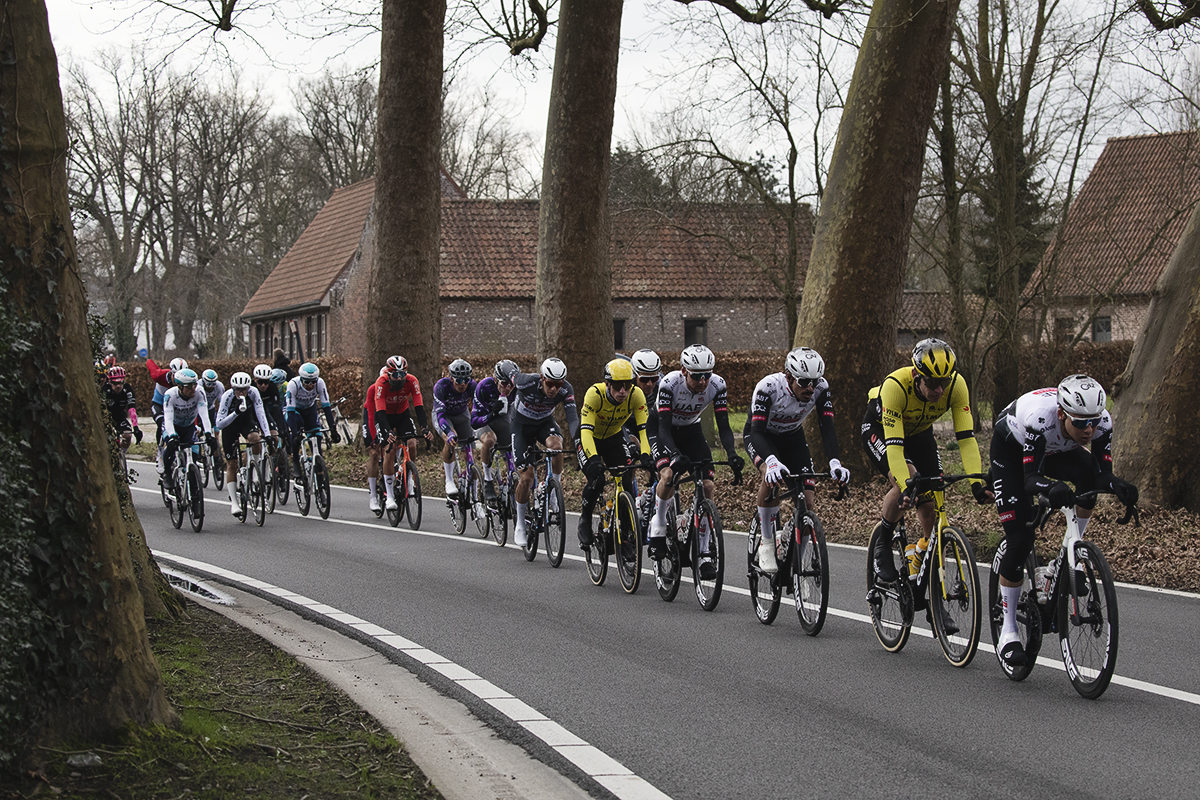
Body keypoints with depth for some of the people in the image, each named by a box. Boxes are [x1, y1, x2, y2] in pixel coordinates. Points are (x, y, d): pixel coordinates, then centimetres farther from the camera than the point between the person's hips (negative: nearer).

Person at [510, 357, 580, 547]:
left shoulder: (565, 390, -26)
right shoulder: (527, 382, -33)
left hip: (545, 422, 2)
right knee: (527, 476, -11)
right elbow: (511, 380, -11)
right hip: (521, 423, -2)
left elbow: (572, 418, -29)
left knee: (555, 445, -34)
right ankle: (520, 526, 7)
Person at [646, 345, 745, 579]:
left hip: (691, 432, 3)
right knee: (669, 475, -31)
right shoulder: (669, 384, -33)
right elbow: (663, 428, -36)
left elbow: (723, 426, -22)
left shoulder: (717, 385, -24)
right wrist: (675, 454, -54)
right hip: (664, 432, -3)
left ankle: (704, 553, -4)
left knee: (707, 485, -13)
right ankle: (657, 531, -8)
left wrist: (732, 454, -40)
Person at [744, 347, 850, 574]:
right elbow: (757, 431, -41)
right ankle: (766, 543, -20)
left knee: (808, 501, -11)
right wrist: (771, 461, -60)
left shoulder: (821, 388, -25)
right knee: (772, 475, -36)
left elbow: (827, 427, -28)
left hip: (792, 437, 4)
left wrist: (834, 462, -46)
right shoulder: (769, 387, -36)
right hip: (760, 435, -4)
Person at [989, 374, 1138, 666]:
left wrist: (1116, 485, -49)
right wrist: (1051, 488, -64)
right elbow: (1030, 479, -43)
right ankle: (1008, 630, 2)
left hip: (1055, 450, 4)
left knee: (1091, 474, -30)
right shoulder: (1040, 419, -43)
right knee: (1020, 539, -12)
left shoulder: (1101, 421, -30)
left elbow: (1104, 472, -26)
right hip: (1011, 448, -4)